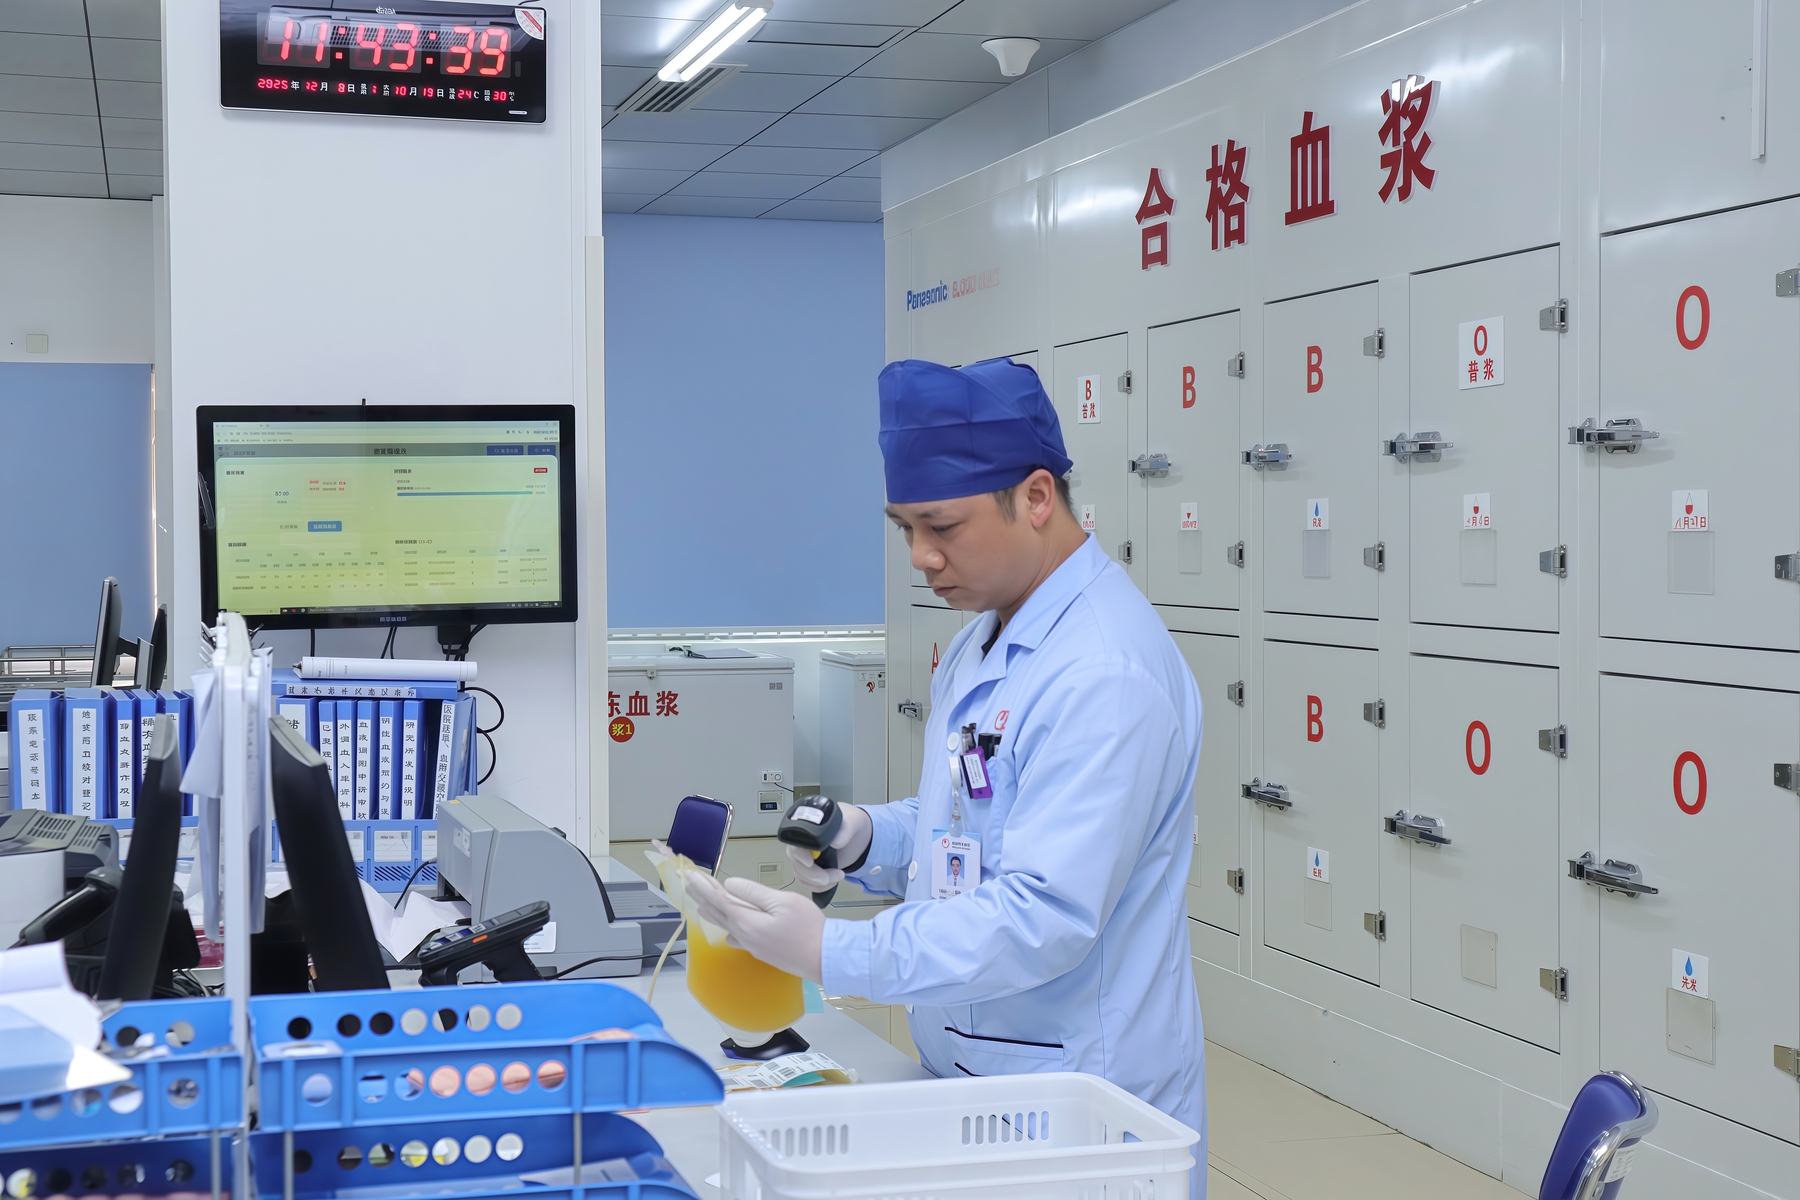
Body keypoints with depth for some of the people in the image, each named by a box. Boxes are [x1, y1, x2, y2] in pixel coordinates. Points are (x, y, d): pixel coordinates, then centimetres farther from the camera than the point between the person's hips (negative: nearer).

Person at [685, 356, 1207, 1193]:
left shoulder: (1105, 674, -23)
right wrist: (868, 838, -1)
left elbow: (1044, 916, -28)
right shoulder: (981, 643, 9)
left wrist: (830, 954, -28)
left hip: (1073, 1110, -9)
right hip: (965, 1075, 9)